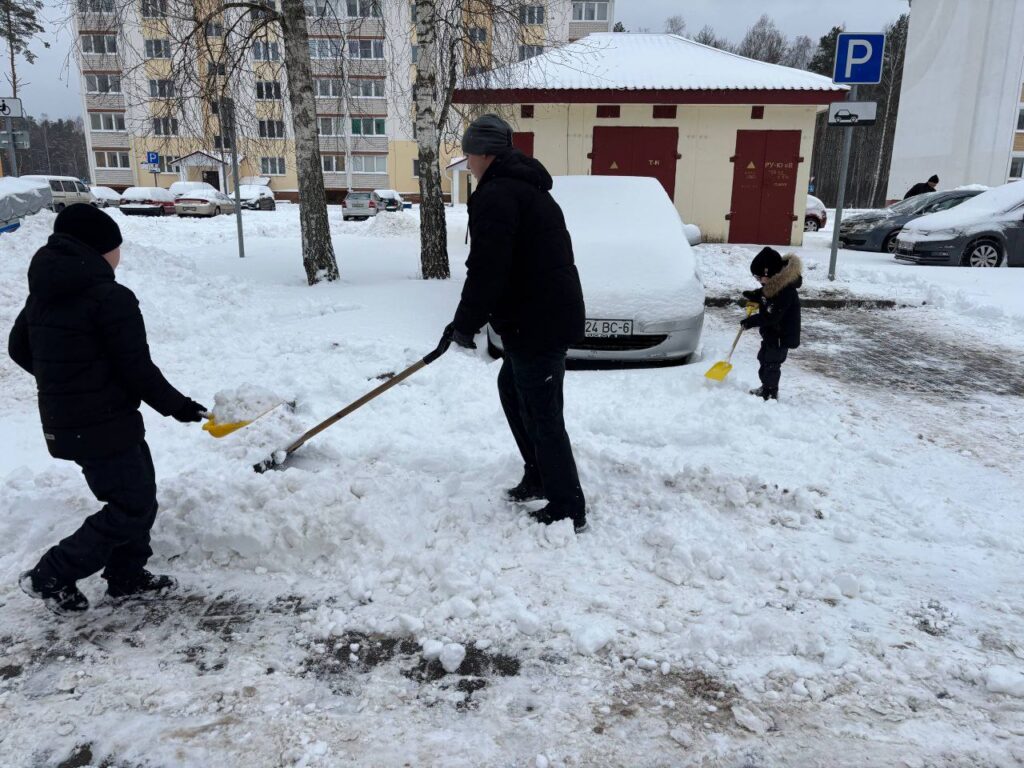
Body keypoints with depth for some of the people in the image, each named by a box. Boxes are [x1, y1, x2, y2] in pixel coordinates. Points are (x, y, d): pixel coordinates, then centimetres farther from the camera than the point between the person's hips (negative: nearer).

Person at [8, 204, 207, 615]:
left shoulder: (44, 293, 8)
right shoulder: (111, 298, -20)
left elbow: (19, 349, 19)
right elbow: (137, 369, -19)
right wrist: (178, 406, -7)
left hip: (64, 421, 10)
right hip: (104, 425, -9)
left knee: (137, 493, 20)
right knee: (131, 507, 2)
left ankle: (127, 576, 30)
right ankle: (52, 576, 10)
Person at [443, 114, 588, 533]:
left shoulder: (495, 196, -15)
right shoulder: (524, 188, 20)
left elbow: (486, 270, -23)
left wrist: (466, 323, -9)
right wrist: (470, 319, 23)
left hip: (538, 323, -11)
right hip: (551, 314, 11)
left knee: (541, 414, -2)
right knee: (512, 388, 25)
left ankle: (567, 509, 9)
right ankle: (539, 478, 35)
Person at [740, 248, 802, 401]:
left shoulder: (786, 290, -30)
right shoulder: (774, 284, 0)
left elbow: (771, 316, -30)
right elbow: (764, 296, 21)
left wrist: (751, 321, -22)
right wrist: (753, 296, 2)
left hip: (782, 336, -10)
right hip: (771, 333, 10)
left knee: (771, 363, 1)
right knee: (764, 359, 20)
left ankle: (771, 394, 16)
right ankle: (766, 388, 37)